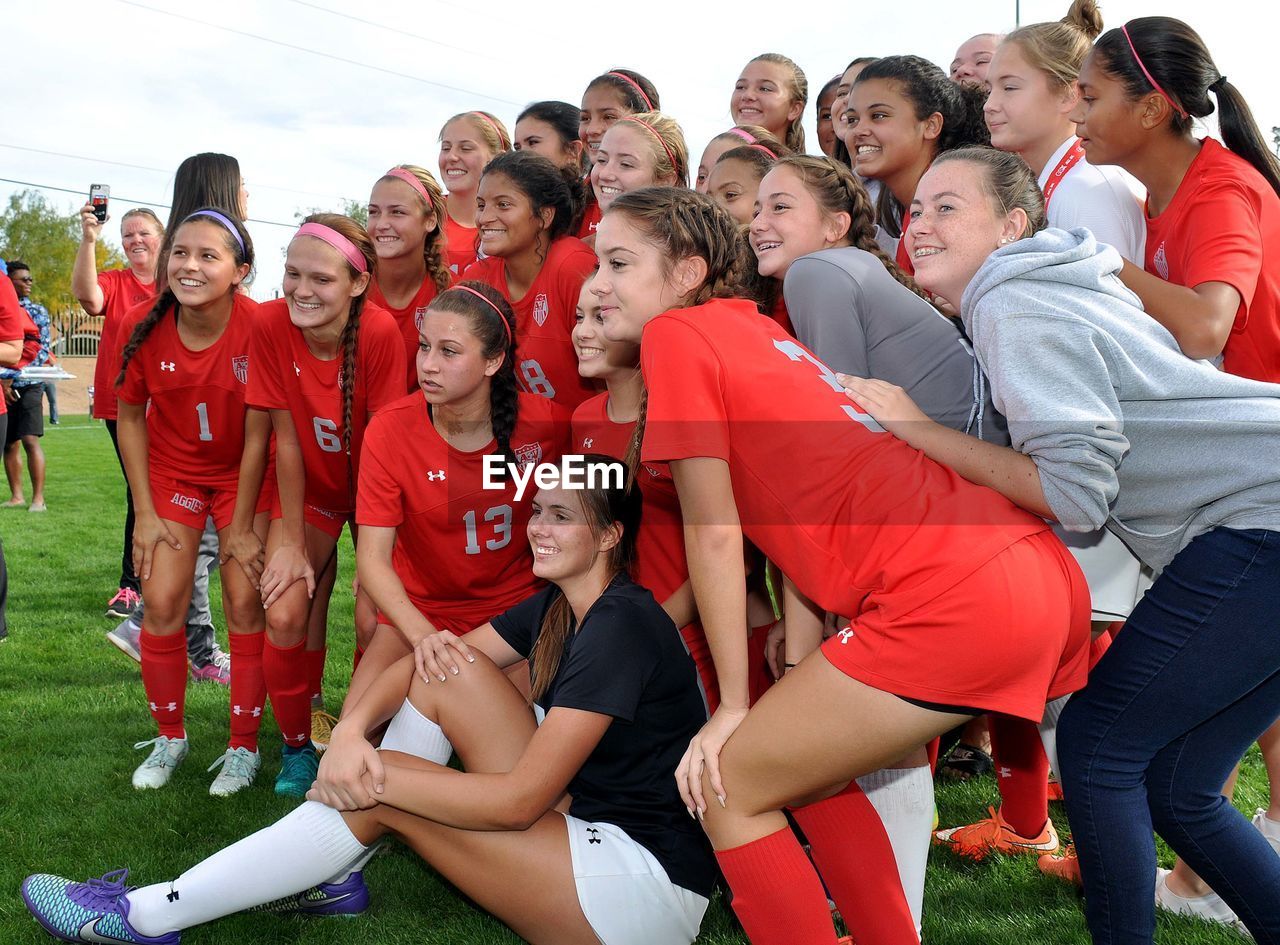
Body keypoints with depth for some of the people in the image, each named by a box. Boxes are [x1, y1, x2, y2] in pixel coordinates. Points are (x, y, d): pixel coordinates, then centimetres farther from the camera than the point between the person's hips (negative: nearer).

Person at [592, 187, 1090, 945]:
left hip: (959, 599, -9)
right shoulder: (754, 329, 24)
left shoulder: (675, 335, 1)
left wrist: (734, 705, 5)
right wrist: (799, 687, 16)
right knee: (804, 767, 25)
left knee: (724, 787, 4)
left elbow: (713, 536, -2)